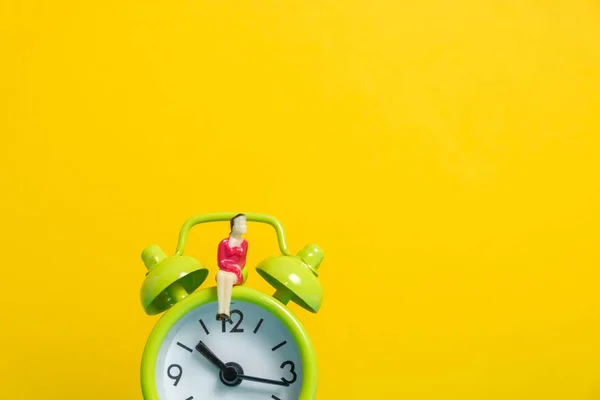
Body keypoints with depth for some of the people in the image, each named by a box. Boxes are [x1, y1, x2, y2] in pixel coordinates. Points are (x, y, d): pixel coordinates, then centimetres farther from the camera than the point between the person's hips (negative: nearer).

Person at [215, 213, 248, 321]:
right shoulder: (224, 242, 3)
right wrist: (232, 266, -15)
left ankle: (225, 312, -50)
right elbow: (221, 261, 0)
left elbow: (242, 261, 13)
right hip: (225, 271, -1)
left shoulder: (244, 243, 11)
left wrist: (237, 268, -7)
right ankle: (221, 311, -52)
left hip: (236, 274, 1)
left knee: (229, 277, -37)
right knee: (220, 274, -39)